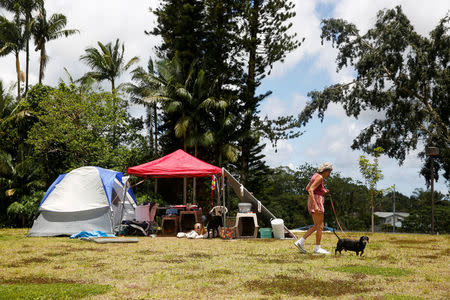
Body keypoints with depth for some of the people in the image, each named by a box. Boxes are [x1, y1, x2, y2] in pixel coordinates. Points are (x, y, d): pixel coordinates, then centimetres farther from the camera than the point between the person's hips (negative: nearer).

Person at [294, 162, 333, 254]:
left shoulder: (316, 175, 15)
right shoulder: (320, 177, -13)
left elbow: (307, 188, 23)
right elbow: (310, 190, -22)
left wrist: (323, 191, 19)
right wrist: (315, 205, -26)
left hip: (313, 201, 10)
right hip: (316, 201, -10)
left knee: (316, 226, 12)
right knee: (320, 226, -3)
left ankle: (300, 241, 8)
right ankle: (317, 248, 2)